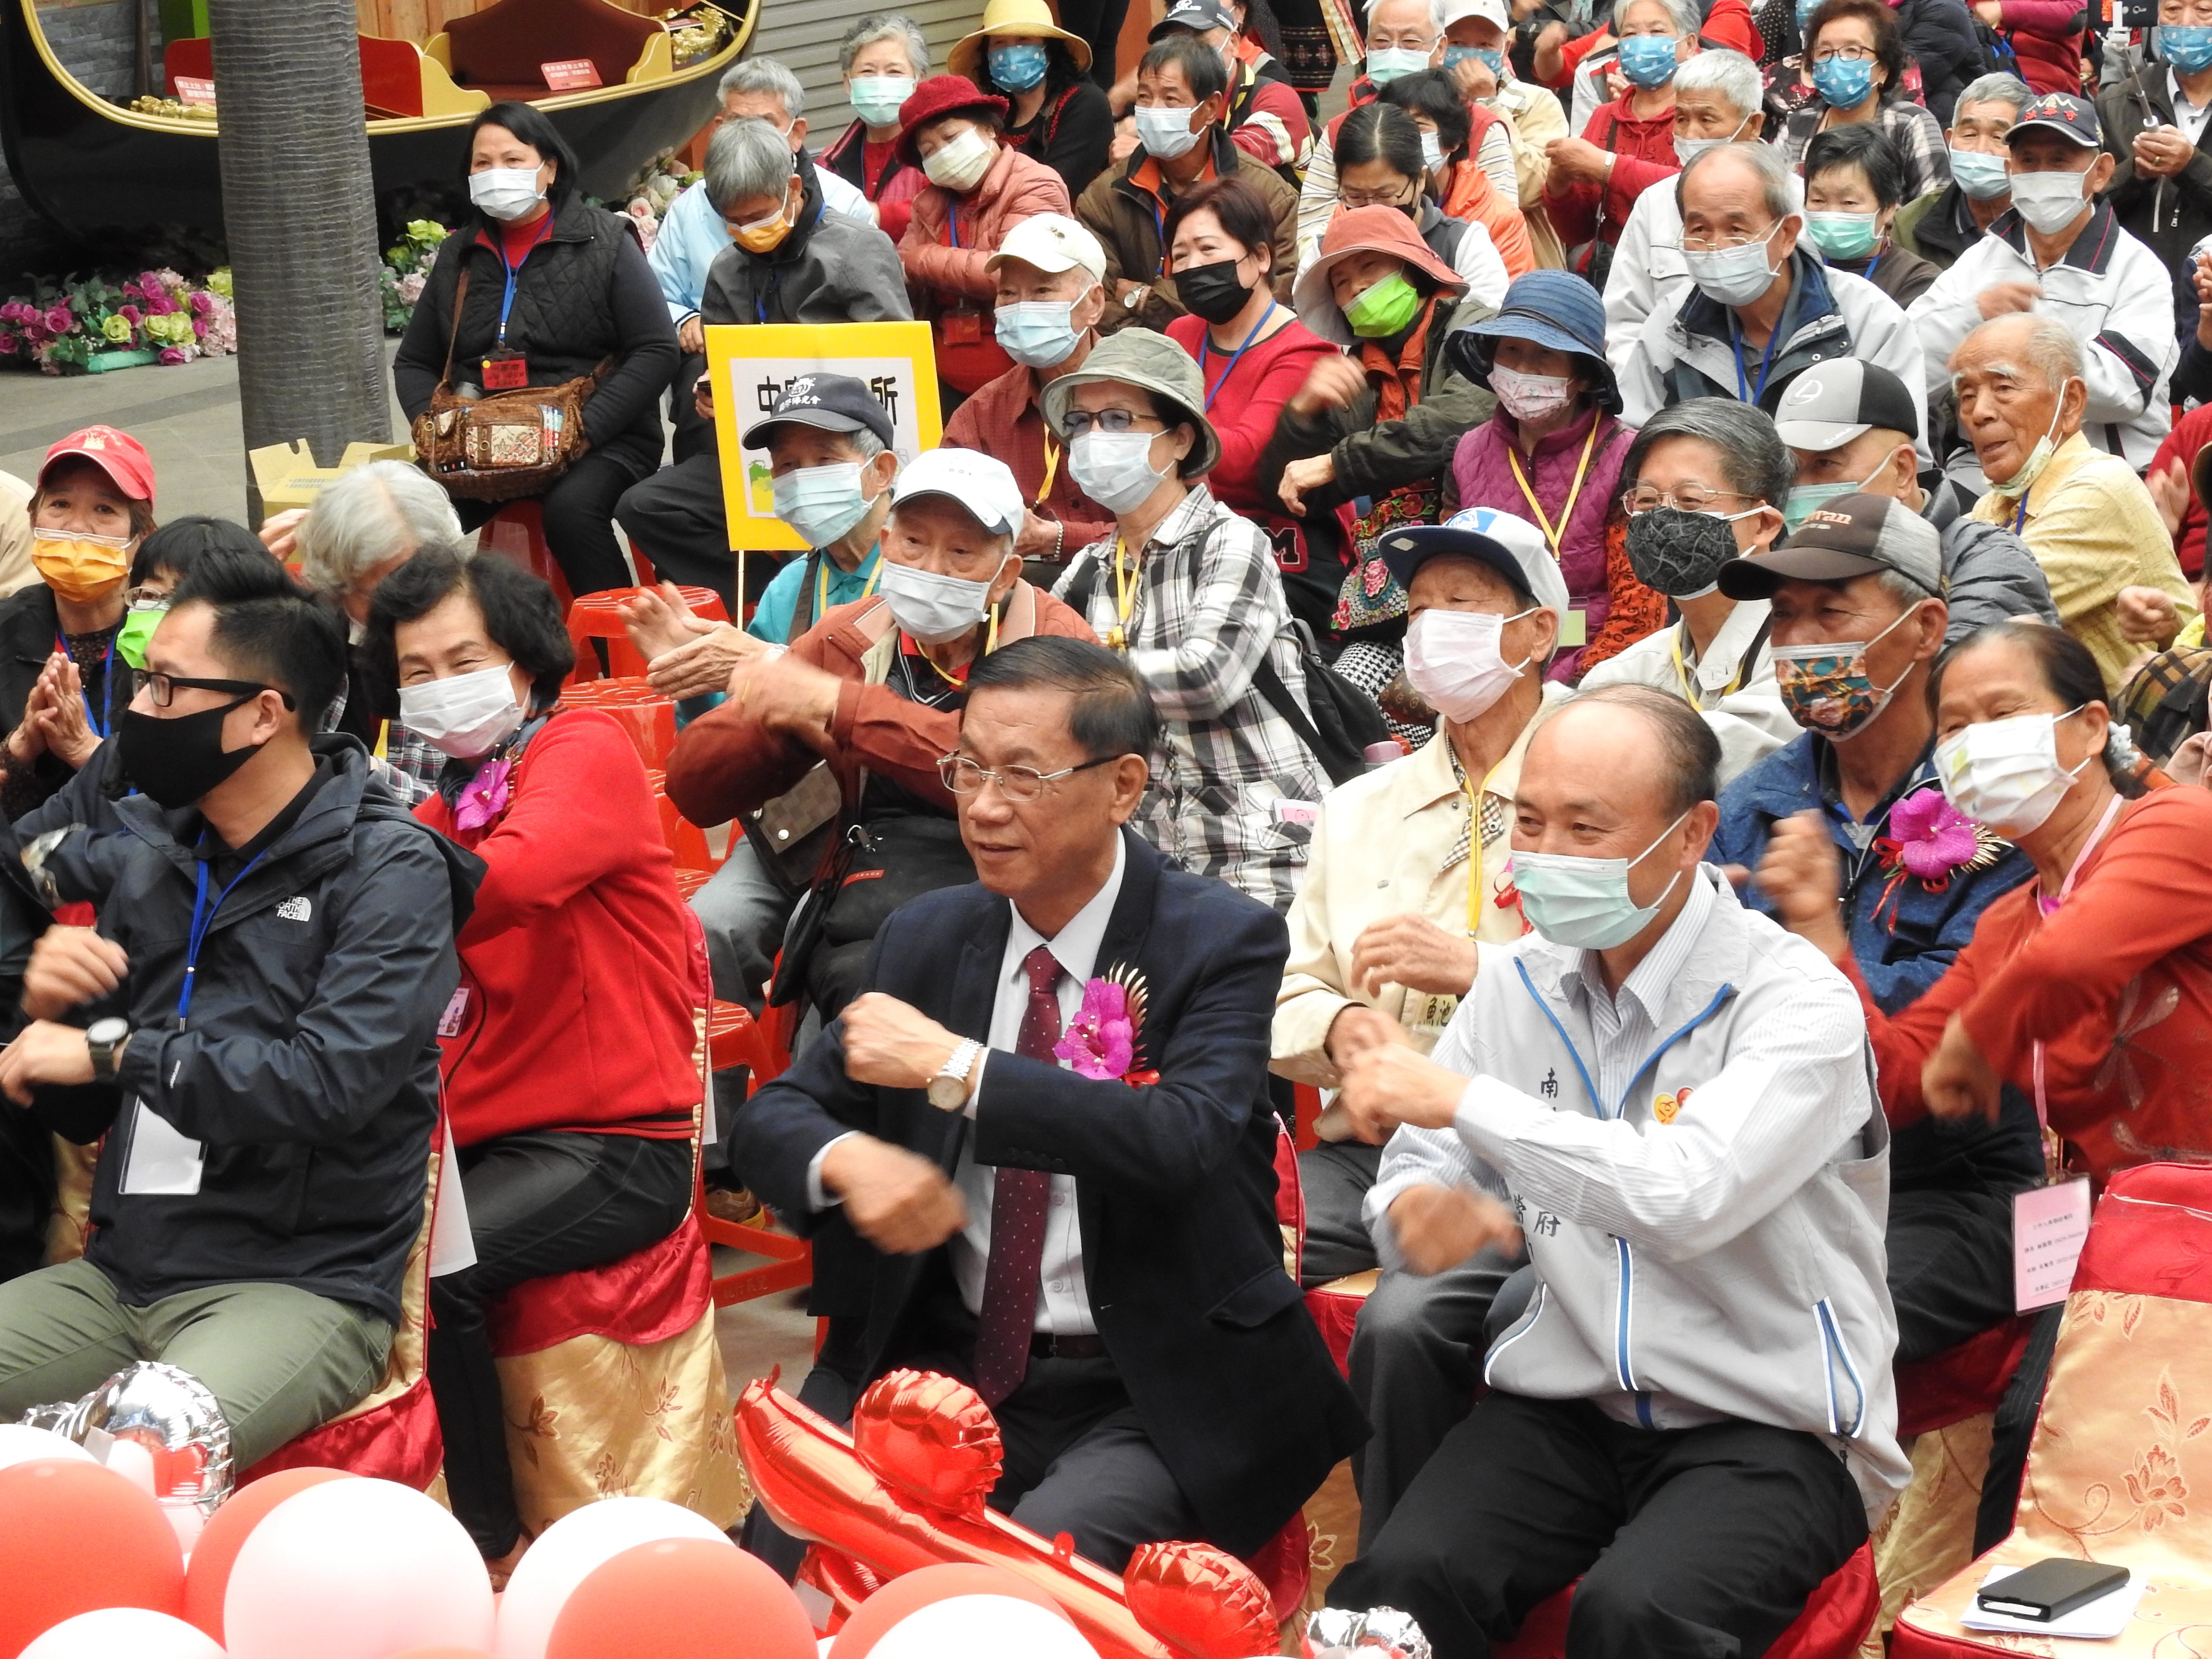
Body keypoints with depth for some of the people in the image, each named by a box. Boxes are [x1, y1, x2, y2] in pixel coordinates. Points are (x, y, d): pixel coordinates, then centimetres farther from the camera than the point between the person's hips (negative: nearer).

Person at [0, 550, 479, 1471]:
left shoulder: (389, 868, -6)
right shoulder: (149, 860, 12)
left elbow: (332, 1085, -21)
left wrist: (115, 1049, -11)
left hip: (301, 1285, -6)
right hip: (118, 1273, 6)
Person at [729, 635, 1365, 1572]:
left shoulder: (1224, 941, -7)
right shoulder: (925, 940, 8)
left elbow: (1184, 1139, -24)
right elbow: (773, 1119, 9)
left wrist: (953, 1066, -23)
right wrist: (847, 1161, -16)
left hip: (1153, 1400, -4)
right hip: (957, 1374, 4)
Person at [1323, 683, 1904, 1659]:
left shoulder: (1793, 1000, -13)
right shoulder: (1522, 983, 6)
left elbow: (1688, 1198, -29)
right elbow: (1421, 1168, 12)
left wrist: (1463, 1099, -23)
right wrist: (1418, 1209, -14)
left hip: (1767, 1427, -4)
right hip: (1568, 1404, 4)